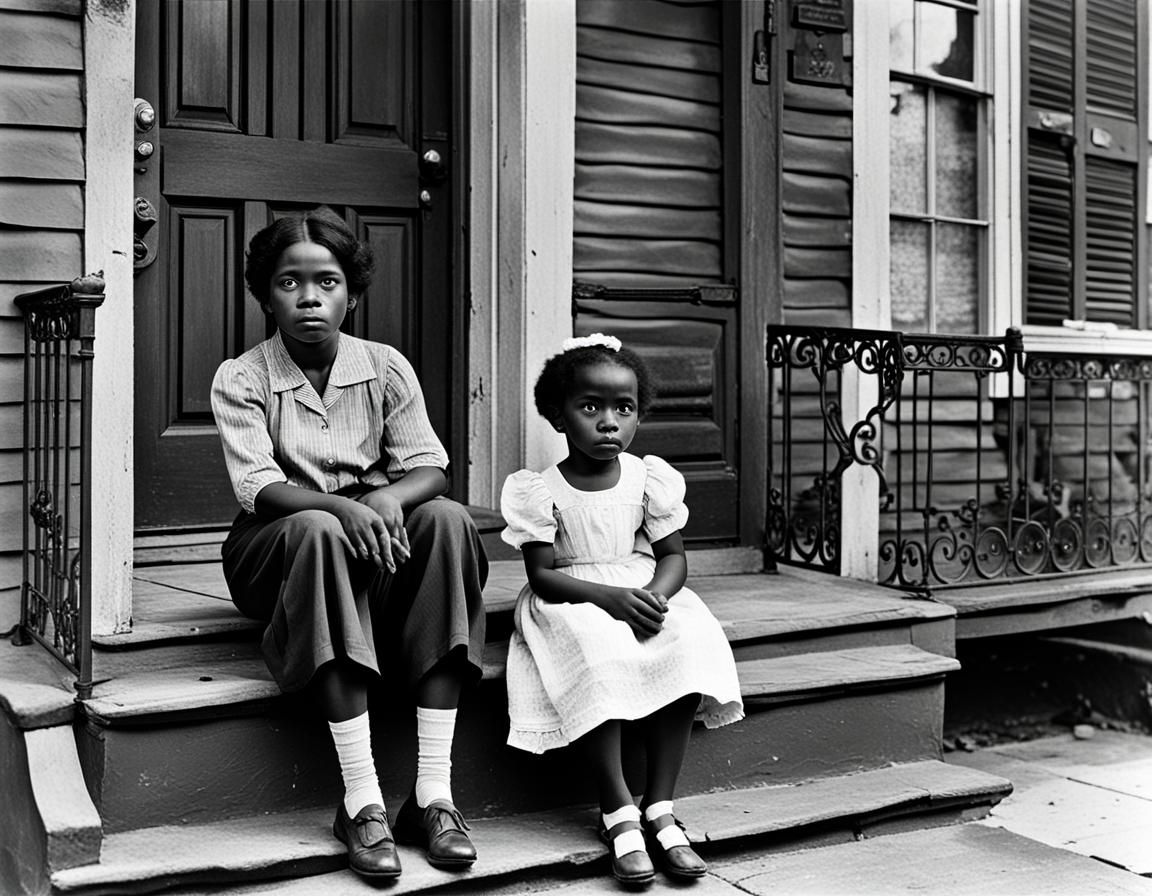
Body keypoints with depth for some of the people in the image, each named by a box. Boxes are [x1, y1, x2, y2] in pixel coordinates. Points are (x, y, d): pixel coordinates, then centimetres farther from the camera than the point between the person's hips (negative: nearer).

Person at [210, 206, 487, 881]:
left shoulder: (386, 367, 4)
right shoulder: (241, 379, -3)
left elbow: (431, 469, -3)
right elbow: (259, 488, -15)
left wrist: (389, 498, -26)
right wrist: (342, 506, -34)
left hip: (377, 539, 3)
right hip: (276, 546, -2)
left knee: (448, 519, -28)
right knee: (319, 532, -36)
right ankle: (362, 801, -37)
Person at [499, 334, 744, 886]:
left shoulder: (650, 478, 1)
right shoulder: (540, 491, -7)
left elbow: (673, 556, 3)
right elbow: (543, 576, -11)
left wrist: (654, 594, -20)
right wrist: (612, 597, -26)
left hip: (645, 593, 3)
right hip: (570, 602, -3)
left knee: (690, 642, -27)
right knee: (597, 654, -35)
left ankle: (659, 808, -22)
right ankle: (618, 813, -24)